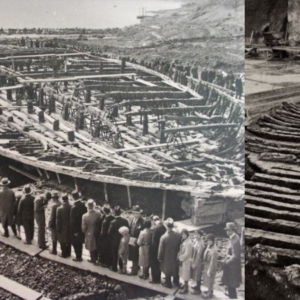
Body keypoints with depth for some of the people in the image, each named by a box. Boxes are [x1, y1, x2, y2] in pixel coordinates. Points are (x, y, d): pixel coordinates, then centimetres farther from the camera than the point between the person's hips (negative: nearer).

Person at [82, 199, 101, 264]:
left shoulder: (85, 216, -28)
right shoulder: (98, 214, -23)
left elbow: (83, 227, -17)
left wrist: (84, 232, 5)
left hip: (90, 234, -3)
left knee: (91, 247, 19)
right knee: (96, 246, 26)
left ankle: (93, 260, 36)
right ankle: (95, 258, 45)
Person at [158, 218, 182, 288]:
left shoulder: (164, 237, -29)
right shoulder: (178, 235, -20)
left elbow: (161, 249, -17)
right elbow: (180, 246, -6)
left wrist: (160, 257, -3)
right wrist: (178, 253, 11)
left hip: (167, 257, -3)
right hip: (176, 256, 3)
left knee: (167, 270, 18)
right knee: (175, 268, 25)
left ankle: (168, 283, 35)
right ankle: (176, 281, 43)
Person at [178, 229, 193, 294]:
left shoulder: (189, 243, -24)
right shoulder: (183, 241, 3)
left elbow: (187, 254, -23)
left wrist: (181, 259, -15)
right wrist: (179, 257, 1)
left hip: (186, 261, -8)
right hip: (182, 260, 8)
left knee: (185, 275, 3)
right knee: (183, 274, 20)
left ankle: (186, 289, 14)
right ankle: (185, 285, 35)